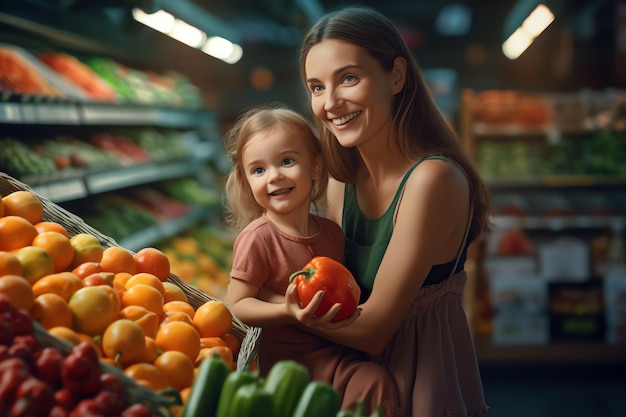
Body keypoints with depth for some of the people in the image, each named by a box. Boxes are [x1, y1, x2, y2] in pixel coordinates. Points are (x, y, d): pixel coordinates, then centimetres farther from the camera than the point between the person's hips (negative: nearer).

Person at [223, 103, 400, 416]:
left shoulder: (332, 232, 6)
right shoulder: (257, 238, -12)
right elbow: (236, 304, -13)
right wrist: (288, 312, -27)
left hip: (335, 351, 5)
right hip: (286, 360, -5)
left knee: (378, 381, -18)